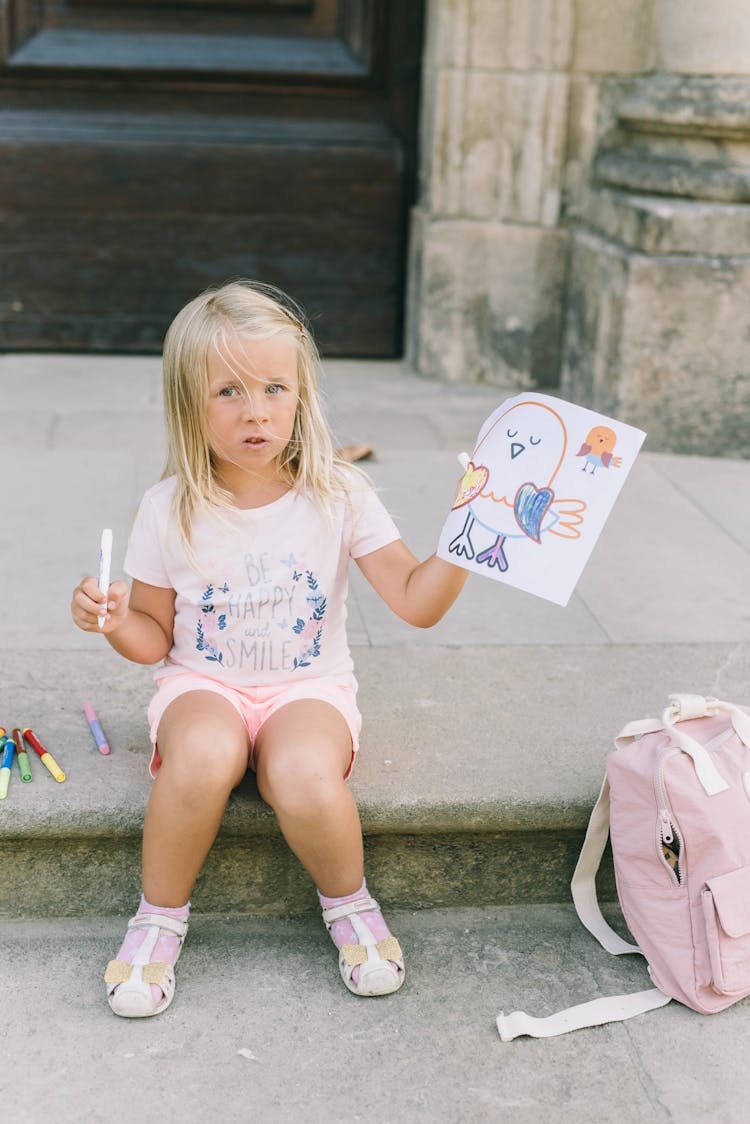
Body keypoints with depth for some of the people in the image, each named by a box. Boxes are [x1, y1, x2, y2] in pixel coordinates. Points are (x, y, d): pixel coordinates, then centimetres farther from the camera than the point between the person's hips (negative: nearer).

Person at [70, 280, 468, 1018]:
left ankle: (348, 902, 0)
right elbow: (155, 638, 5)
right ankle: (160, 916, -8)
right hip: (203, 686, 1)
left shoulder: (337, 496, -4)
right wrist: (115, 621, -17)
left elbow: (416, 602, -7)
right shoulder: (170, 510, -3)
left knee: (304, 778, -34)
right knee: (204, 756, -36)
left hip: (309, 687, 0)